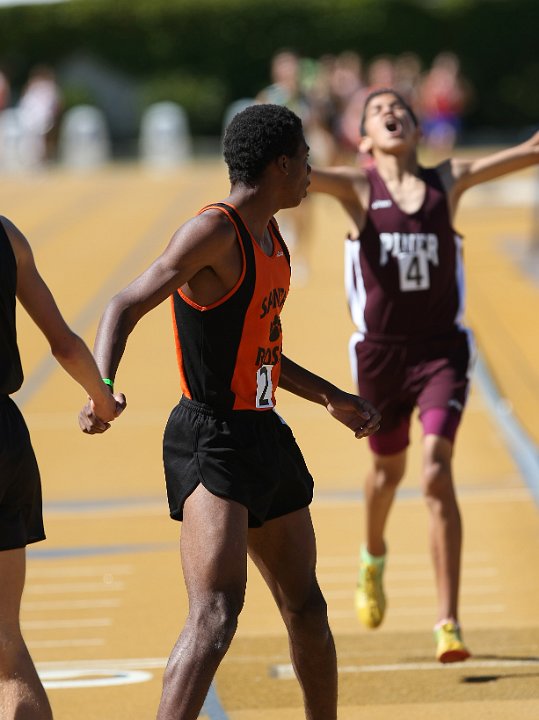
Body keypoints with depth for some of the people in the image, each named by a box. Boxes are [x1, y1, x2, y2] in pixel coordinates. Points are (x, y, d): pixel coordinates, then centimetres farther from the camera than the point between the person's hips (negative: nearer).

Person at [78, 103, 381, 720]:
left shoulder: (270, 239, 15)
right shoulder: (215, 232, -14)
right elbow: (125, 307, -17)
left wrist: (331, 399, 37)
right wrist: (101, 388, -33)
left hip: (265, 438, 10)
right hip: (211, 442, -10)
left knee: (306, 608, 20)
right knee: (216, 617, -23)